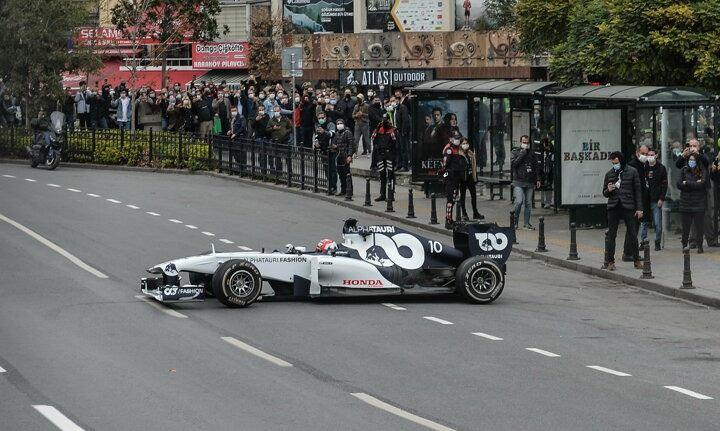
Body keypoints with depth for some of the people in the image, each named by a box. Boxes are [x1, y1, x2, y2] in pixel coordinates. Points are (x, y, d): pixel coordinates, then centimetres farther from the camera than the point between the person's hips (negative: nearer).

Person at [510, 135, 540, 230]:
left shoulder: (531, 153, 15)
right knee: (519, 202, -15)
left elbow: (535, 167, 22)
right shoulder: (515, 152, 3)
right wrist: (522, 154, -12)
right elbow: (513, 164, -12)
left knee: (528, 203, 4)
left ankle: (526, 224, 10)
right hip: (518, 182, -4)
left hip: (530, 183, 4)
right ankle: (515, 221, 0)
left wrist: (537, 179, 16)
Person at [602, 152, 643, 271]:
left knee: (633, 235, 2)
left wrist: (639, 208, -2)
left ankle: (637, 260, 12)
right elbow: (604, 193, 16)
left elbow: (637, 191, 4)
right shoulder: (609, 174, 9)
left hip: (628, 207, -2)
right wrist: (608, 190, -9)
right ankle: (609, 261, 5)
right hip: (613, 207, 2)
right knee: (611, 235, 0)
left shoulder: (632, 172, 3)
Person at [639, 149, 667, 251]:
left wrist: (661, 199, -8)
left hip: (656, 200, -3)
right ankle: (643, 241, 6)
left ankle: (657, 243, 6)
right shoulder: (644, 167, 10)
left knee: (657, 223, -3)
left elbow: (664, 184, 0)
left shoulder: (661, 168, 3)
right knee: (643, 222, 1)